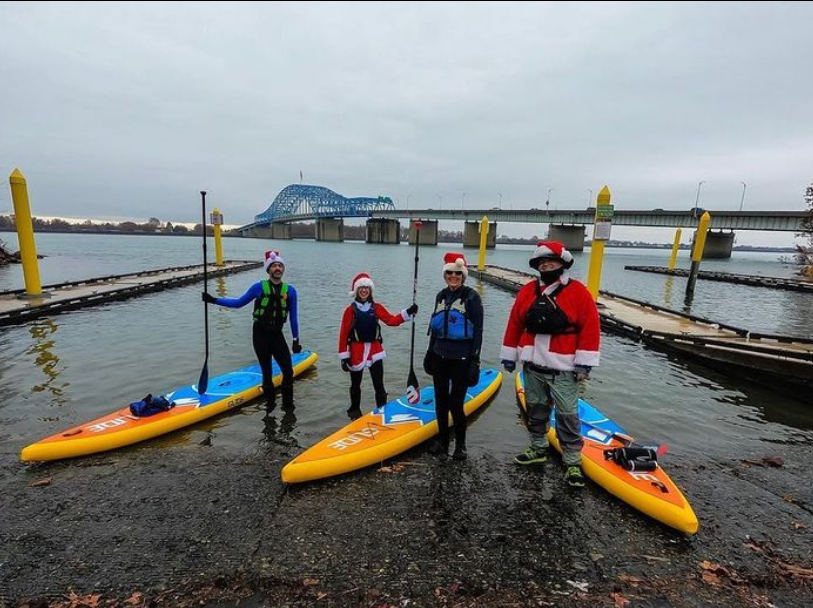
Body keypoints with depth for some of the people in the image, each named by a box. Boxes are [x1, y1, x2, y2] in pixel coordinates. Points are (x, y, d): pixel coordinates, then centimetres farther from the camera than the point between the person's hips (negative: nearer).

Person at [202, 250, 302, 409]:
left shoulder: (290, 290, -1)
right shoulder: (259, 287, -4)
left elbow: (293, 317, 3)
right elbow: (238, 303, 5)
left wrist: (296, 340, 3)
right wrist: (214, 300, -1)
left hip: (277, 335, 1)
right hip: (260, 335, -1)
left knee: (288, 371, -5)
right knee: (267, 373, 8)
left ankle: (288, 404, 15)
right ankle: (270, 403, 24)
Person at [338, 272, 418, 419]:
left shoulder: (377, 307, 2)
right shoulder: (350, 310, -8)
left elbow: (391, 320, -3)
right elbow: (344, 334, -9)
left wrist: (408, 312, -15)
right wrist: (344, 356, -10)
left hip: (375, 350, 2)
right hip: (356, 351, -1)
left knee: (379, 384, 2)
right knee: (355, 385, 15)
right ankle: (354, 410, 34)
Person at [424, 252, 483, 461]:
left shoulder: (472, 297, -7)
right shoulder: (441, 296, 10)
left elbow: (477, 330, -9)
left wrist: (475, 359, -13)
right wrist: (430, 352, 16)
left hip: (461, 358, -5)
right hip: (440, 356, 5)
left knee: (455, 403, -2)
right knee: (441, 402, 11)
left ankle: (460, 445, 19)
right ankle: (442, 442, 27)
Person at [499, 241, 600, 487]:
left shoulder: (578, 292, -7)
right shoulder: (528, 291, 5)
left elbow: (590, 328, -10)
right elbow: (514, 323, 8)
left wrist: (584, 364, -13)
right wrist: (509, 355, 8)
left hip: (563, 369, -4)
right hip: (533, 366, 5)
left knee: (567, 415, 1)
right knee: (535, 409, 17)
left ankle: (573, 462, 16)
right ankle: (538, 449, 35)